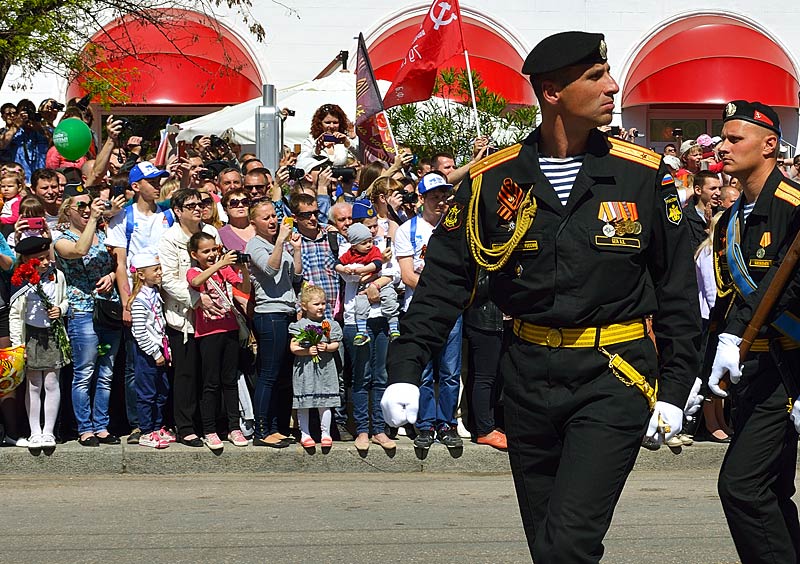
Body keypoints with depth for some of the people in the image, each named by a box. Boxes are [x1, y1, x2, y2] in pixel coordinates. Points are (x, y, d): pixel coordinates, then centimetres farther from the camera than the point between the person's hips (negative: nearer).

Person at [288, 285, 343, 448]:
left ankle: (325, 433, 16)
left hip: (325, 368, 2)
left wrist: (327, 347, -13)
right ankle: (304, 434, 13)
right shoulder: (299, 325, -1)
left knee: (324, 403, 6)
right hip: (305, 369, -2)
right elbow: (293, 347, -4)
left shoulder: (330, 324, 5)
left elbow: (336, 344, 7)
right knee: (304, 403, 4)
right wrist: (307, 351, -19)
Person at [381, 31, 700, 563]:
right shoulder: (493, 180, 0)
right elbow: (444, 279, 3)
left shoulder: (643, 173, -2)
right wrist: (405, 370, -5)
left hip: (614, 376, -2)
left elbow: (677, 288, 4)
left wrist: (674, 389, 1)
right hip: (530, 375, 3)